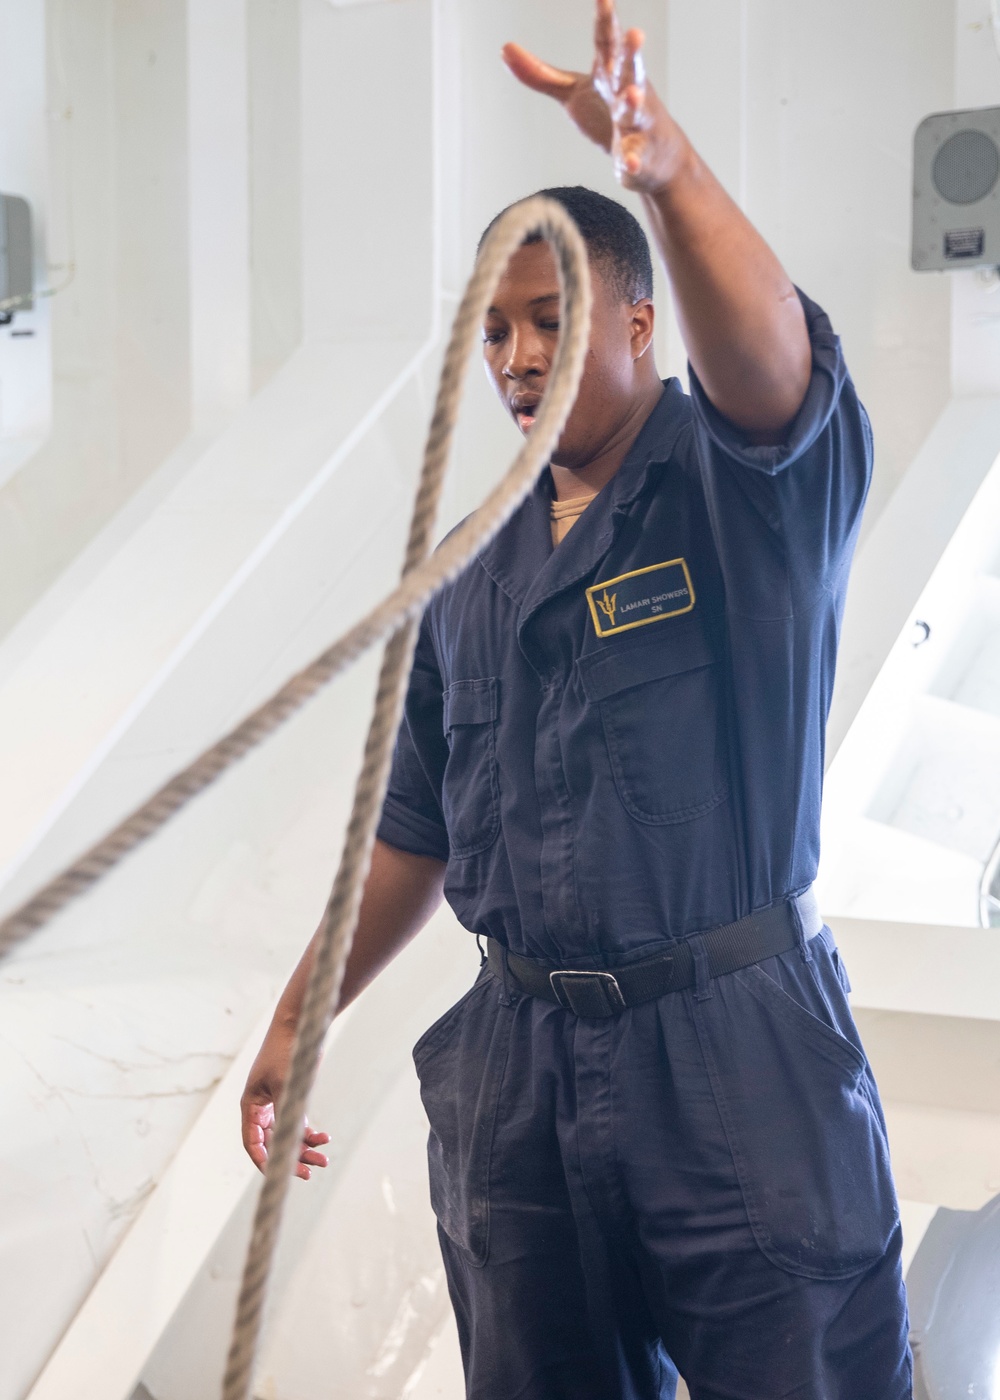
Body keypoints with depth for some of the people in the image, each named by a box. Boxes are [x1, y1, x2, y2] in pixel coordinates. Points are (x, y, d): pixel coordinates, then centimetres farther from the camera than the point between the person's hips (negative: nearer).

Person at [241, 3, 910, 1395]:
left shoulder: (750, 494, -4)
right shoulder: (477, 586, 14)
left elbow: (767, 358, -28)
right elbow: (413, 838, 20)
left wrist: (669, 172, -46)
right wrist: (299, 1017, 21)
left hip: (737, 1046, -5)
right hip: (518, 1069, 5)